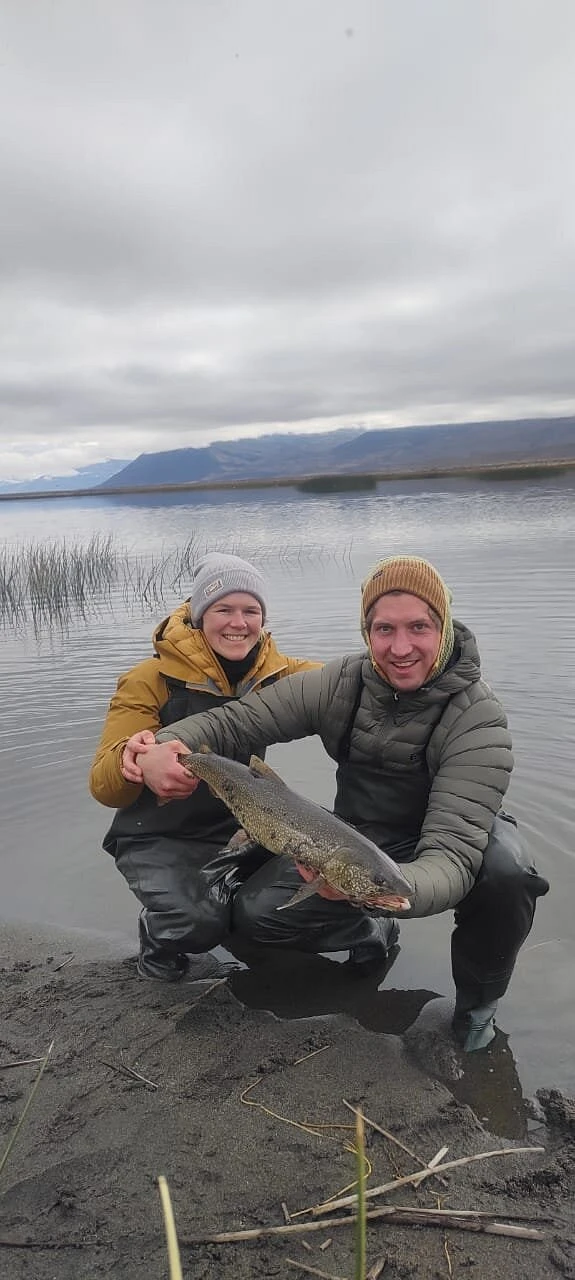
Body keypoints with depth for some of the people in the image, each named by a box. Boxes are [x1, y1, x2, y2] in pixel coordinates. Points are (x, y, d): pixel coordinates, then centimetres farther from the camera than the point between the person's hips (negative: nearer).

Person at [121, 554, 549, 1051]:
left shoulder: (478, 718, -29)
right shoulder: (342, 683, -16)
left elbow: (453, 854, -38)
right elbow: (236, 720, -12)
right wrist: (167, 745, -34)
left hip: (464, 838, -3)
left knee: (505, 870, -36)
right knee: (254, 913, -15)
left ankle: (478, 1003, -5)